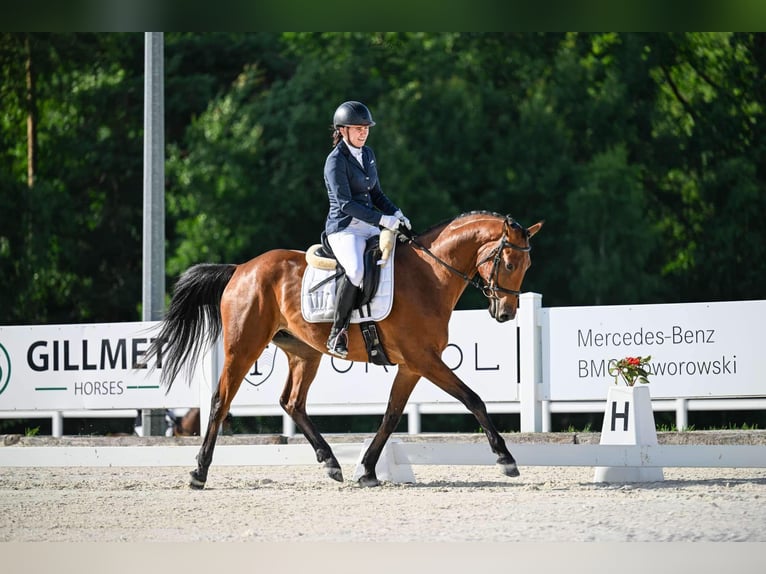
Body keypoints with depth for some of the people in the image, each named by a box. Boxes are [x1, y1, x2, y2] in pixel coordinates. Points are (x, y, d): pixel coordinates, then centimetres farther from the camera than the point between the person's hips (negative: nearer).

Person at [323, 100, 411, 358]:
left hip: (369, 228, 9)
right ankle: (337, 333, -27)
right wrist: (383, 219, -22)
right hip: (344, 228, -9)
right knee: (357, 269, -35)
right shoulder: (336, 160, -10)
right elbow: (345, 204, -17)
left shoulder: (367, 154, 14)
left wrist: (397, 214, 4)